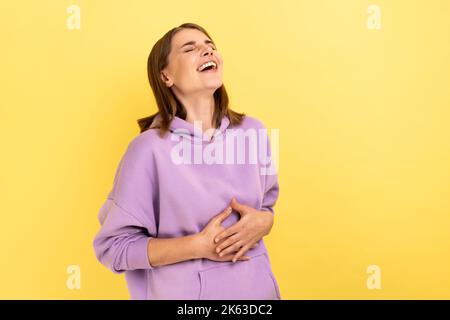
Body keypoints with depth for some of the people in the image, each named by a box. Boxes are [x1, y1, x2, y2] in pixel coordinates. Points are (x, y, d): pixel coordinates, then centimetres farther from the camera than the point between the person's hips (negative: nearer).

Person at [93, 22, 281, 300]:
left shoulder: (253, 131, -5)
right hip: (185, 291, -4)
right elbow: (113, 246, -14)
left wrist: (262, 222, -13)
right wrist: (200, 246, -21)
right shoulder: (150, 148, -17)